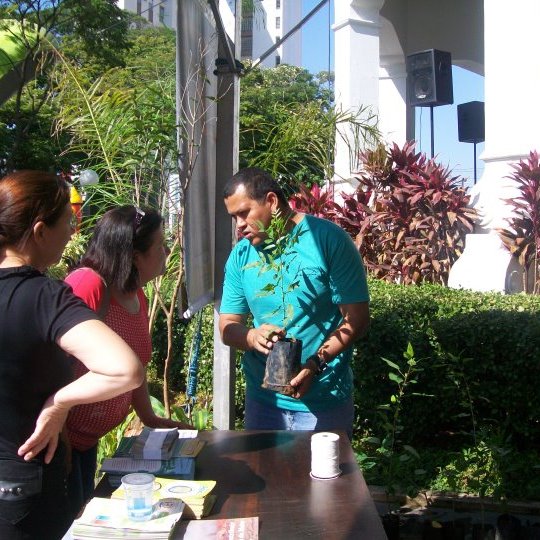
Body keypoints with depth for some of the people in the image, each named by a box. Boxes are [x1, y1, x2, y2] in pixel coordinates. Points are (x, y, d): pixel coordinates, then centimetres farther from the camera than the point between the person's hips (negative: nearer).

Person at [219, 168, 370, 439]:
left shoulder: (328, 239, -12)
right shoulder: (241, 254, 3)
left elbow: (357, 317, -12)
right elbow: (227, 326, 4)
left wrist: (317, 362, -24)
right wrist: (252, 337, -18)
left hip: (324, 402, -4)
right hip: (262, 400, 4)